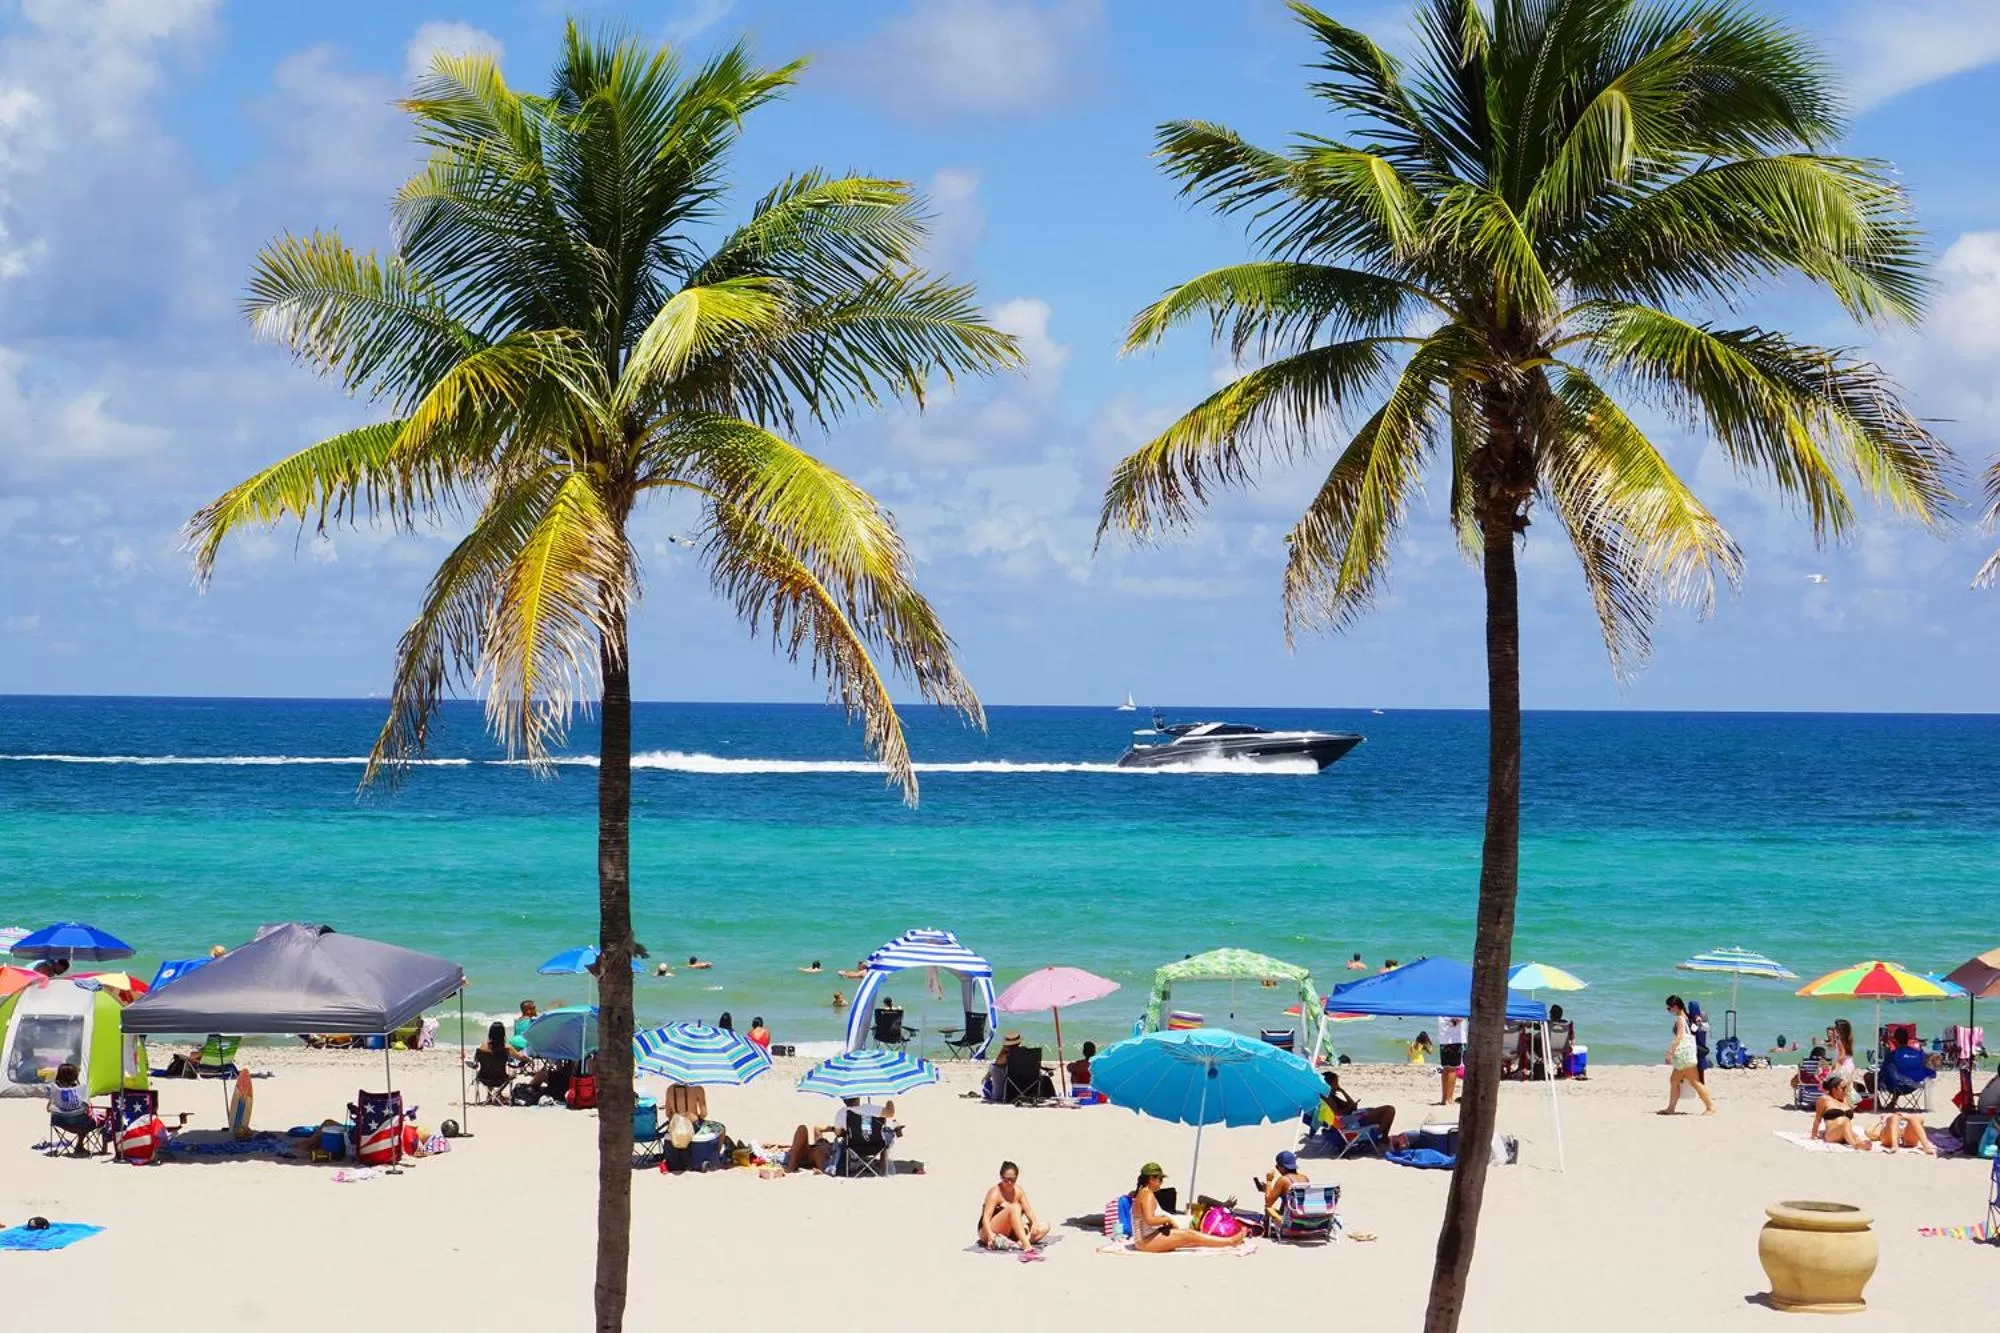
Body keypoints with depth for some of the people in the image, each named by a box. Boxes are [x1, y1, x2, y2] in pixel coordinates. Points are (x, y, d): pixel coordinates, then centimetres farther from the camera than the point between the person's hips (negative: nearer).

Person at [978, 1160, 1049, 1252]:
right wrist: (990, 1234, -41)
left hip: (1009, 1233, 7)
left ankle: (1019, 1242, -34)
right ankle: (1026, 1246, -48)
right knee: (1014, 1208, -33)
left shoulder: (1019, 1192, 4)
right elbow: (986, 1217, -24)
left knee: (1044, 1227, -8)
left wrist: (1034, 1223, -23)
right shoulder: (995, 1193, -14)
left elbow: (1028, 1211, -2)